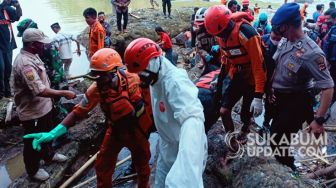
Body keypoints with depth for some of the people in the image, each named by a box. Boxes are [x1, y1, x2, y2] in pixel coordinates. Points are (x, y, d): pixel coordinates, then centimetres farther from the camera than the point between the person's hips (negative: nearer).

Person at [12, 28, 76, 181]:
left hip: (44, 106, 9)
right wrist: (64, 93, -30)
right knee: (33, 142, 12)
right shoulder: (25, 63, -31)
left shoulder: (33, 55, 2)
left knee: (47, 134, 29)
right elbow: (40, 91, -37)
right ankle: (33, 169, 33)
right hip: (32, 112, -9)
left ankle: (48, 155, 52)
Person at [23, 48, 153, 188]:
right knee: (102, 167, 11)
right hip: (116, 130, 1)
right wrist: (53, 133, -27)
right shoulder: (96, 89, -22)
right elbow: (78, 112, -19)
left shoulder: (132, 78, -27)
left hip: (136, 129, -1)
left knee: (142, 164, 21)